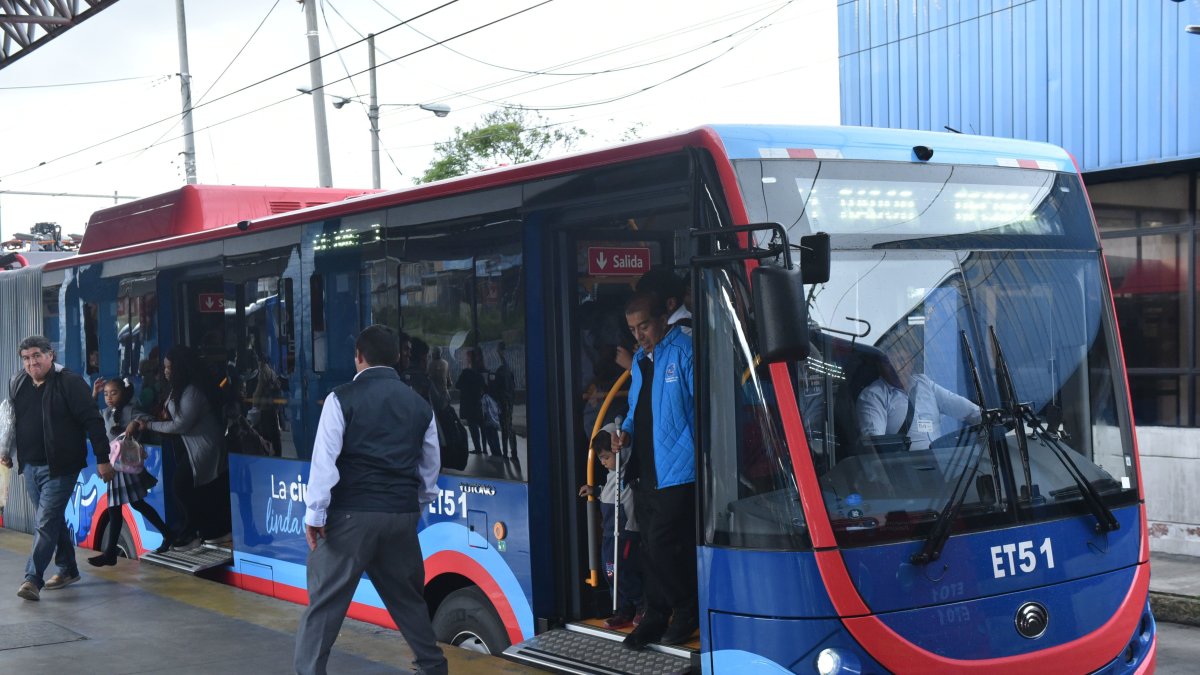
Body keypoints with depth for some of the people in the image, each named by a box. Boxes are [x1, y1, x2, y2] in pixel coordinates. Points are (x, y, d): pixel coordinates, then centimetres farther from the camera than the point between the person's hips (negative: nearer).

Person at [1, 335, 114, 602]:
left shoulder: (70, 383, -12)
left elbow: (92, 421, -13)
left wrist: (102, 459, -15)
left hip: (60, 467, -7)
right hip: (30, 466, 7)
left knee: (46, 522, -11)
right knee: (53, 520, 15)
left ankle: (33, 579, -13)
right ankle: (67, 570, 27)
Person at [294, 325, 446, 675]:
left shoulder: (342, 398, -4)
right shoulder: (420, 405, 10)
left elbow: (325, 459, -9)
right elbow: (430, 467, 16)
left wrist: (315, 514, -5)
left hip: (352, 514, -4)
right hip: (402, 515, 5)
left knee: (326, 600, 0)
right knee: (407, 597, 20)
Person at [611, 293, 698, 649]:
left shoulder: (684, 352, -10)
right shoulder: (640, 358, 16)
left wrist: (701, 454, -20)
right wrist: (627, 431, 7)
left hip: (677, 471, -8)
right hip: (645, 470, 8)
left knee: (663, 543, -10)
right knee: (651, 546, 13)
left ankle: (687, 610, 10)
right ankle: (655, 616, 23)